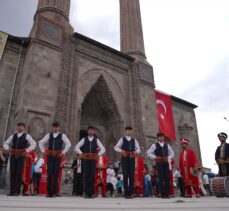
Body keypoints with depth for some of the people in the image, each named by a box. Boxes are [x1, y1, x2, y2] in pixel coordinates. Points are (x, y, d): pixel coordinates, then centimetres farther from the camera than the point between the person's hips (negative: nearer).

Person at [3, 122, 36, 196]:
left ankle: (17, 191, 3)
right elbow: (6, 143, 21)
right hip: (13, 156, 4)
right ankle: (12, 191, 9)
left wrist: (27, 150, -12)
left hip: (21, 156, -3)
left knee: (19, 173, -4)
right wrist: (7, 148, 0)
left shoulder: (26, 136, 5)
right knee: (12, 173, 2)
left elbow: (33, 144, -1)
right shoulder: (13, 136, 17)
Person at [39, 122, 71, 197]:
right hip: (49, 156, 2)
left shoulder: (62, 135, 4)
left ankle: (54, 192, 9)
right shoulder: (48, 135, 11)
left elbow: (68, 144, -1)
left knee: (56, 174, 0)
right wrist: (43, 151, 8)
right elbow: (41, 142, 17)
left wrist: (63, 152, -5)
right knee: (49, 173, 1)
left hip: (58, 156, -2)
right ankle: (49, 192, 11)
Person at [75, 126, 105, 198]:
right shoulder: (84, 139, 7)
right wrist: (81, 153, -5)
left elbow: (103, 149, 8)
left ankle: (91, 193, 6)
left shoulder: (96, 140, 8)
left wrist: (98, 154, -4)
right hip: (86, 160, 0)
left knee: (92, 176, -2)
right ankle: (86, 193, 7)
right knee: (86, 176, -1)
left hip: (93, 160, 0)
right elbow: (76, 147, 7)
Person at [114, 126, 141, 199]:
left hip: (132, 159, 2)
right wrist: (121, 151, -13)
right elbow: (116, 147, 5)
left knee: (132, 176, 2)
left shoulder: (134, 140, 14)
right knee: (125, 176, -2)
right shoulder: (122, 139, 8)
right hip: (124, 158, -2)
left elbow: (138, 149, 16)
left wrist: (137, 151, -6)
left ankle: (130, 193, 12)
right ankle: (126, 193, 6)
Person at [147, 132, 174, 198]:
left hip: (166, 163, 3)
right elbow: (148, 152, 1)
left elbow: (172, 153, 22)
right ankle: (162, 194, 2)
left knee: (167, 178, -2)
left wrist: (169, 157, 3)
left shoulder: (167, 145, 15)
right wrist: (155, 157, -9)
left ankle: (167, 193, 5)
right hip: (159, 163, -3)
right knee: (161, 178, -5)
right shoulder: (154, 145, 4)